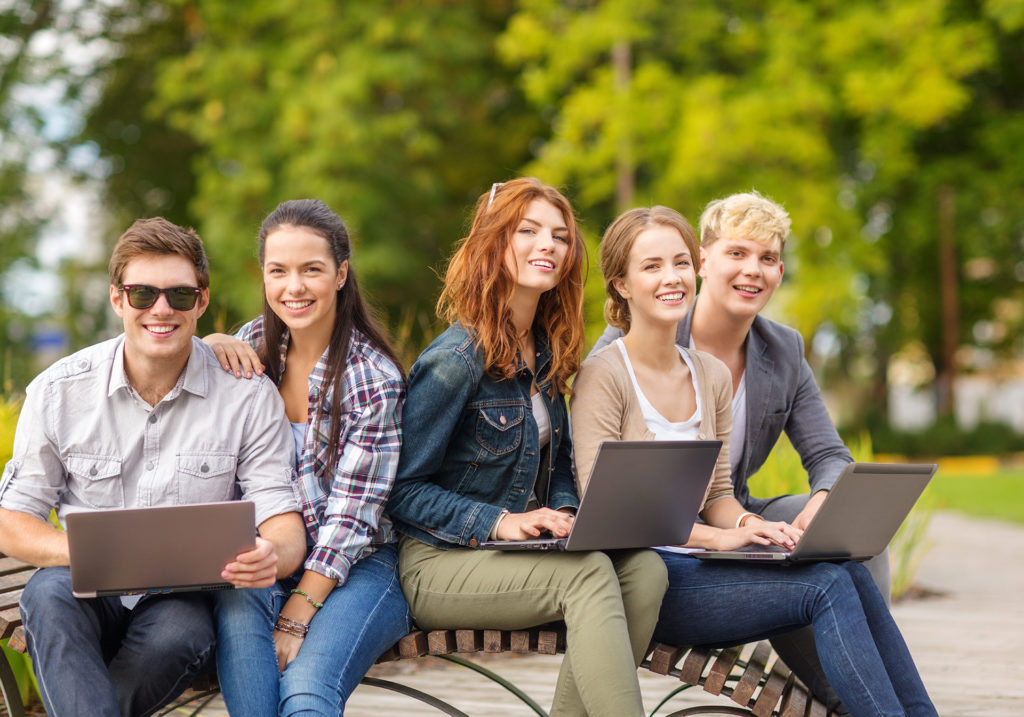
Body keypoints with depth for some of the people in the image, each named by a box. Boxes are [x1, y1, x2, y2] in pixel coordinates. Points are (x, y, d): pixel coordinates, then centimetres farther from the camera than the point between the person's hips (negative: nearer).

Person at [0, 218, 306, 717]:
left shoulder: (249, 395, -3)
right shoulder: (58, 391, -1)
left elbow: (283, 524, -5)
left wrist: (272, 555, -32)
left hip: (183, 597, 0)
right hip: (90, 594, 1)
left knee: (180, 633, -34)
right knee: (49, 593, -33)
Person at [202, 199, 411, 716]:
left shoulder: (375, 381, -11)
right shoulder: (254, 344, 5)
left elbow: (350, 518, -12)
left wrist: (297, 616, -20)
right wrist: (206, 353, -4)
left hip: (355, 567, -4)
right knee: (237, 615, -32)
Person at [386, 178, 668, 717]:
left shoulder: (546, 354, 11)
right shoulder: (455, 360, -13)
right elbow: (403, 490, -12)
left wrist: (564, 513, -3)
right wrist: (499, 522, -22)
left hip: (524, 548, 7)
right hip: (440, 564, -7)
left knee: (642, 568, -19)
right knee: (588, 573, -30)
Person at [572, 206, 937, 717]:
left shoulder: (712, 376, 14)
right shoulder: (603, 377, -8)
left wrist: (749, 524, -7)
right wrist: (718, 537, -22)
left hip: (687, 564, 6)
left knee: (851, 573, -19)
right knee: (829, 588, -23)